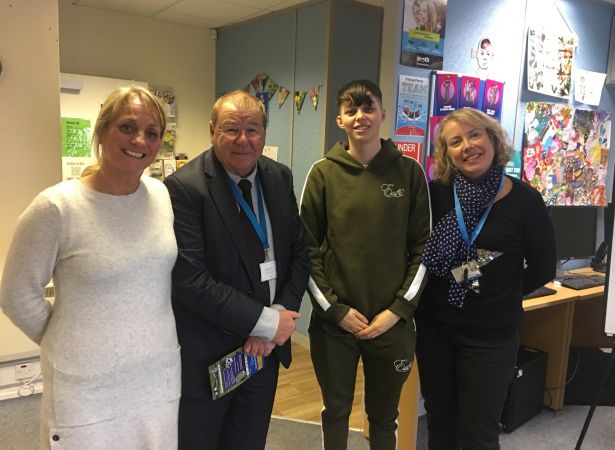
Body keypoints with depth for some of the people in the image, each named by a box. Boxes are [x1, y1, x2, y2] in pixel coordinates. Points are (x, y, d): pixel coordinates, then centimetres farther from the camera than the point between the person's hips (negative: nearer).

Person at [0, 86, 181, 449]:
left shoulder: (163, 196, -2)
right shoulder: (56, 207, -15)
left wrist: (151, 339, 11)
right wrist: (67, 344, 2)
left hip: (161, 375, 4)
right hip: (87, 388, -4)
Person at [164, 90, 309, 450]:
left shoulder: (279, 177, 2)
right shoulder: (184, 187, -16)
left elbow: (299, 254, 5)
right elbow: (190, 278, -22)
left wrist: (279, 318, -10)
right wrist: (265, 322, -18)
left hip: (265, 349, 5)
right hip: (206, 356, -5)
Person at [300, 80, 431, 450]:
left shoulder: (409, 172, -1)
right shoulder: (323, 174, -2)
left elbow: (425, 248, 0)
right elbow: (307, 248, -2)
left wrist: (398, 310, -6)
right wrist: (335, 309, -7)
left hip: (393, 321, 0)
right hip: (333, 320, 0)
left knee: (384, 416, 17)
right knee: (336, 411, 17)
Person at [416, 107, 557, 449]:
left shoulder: (524, 199, -9)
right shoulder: (436, 193, -5)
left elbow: (543, 269, 0)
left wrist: (500, 295, 1)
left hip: (491, 335, -2)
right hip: (434, 327, 2)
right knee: (439, 423, 20)